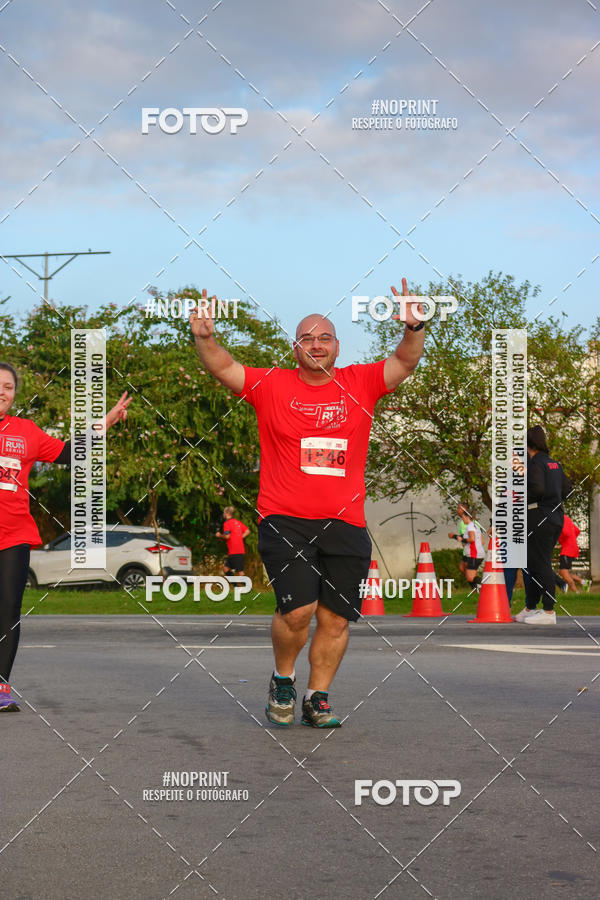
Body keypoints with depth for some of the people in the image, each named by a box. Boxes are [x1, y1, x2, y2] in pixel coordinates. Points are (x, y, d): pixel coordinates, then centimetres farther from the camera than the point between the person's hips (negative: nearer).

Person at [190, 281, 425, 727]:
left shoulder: (361, 384, 9)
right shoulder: (272, 385, 5)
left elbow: (404, 363, 3)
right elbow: (224, 368, 1)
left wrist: (414, 329, -15)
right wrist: (206, 338, -17)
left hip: (345, 525, 2)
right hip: (285, 520, -2)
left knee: (336, 618, 2)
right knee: (298, 609, -15)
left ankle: (318, 698, 19)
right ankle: (283, 678, 13)